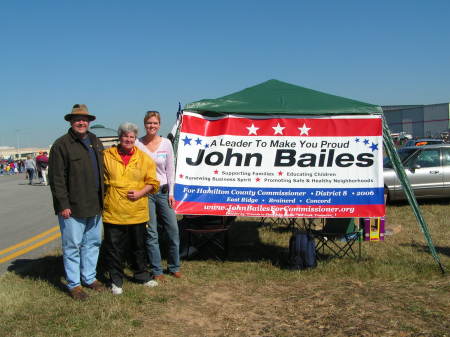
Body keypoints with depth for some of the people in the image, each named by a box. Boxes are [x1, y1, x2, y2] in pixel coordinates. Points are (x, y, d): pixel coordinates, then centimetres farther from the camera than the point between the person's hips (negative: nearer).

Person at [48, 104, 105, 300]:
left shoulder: (95, 142, 13)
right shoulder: (61, 145, -9)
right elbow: (56, 178, -12)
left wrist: (101, 199, 15)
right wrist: (63, 204, -16)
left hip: (94, 205, 7)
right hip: (72, 207, -7)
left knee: (92, 243, 15)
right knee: (72, 245, 2)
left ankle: (89, 278, 30)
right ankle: (74, 284, 14)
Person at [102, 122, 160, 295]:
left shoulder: (144, 158, 3)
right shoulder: (107, 155, 1)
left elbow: (152, 182, 4)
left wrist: (140, 193, -11)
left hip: (137, 212, 1)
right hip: (113, 211, -1)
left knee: (139, 246, 15)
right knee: (114, 248, 5)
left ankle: (142, 275, 32)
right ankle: (116, 280, 20)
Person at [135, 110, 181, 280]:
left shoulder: (166, 143, 2)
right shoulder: (138, 144, -2)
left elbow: (170, 169, 6)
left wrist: (171, 193, 2)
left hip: (163, 191, 2)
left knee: (173, 230, 3)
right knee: (151, 233, 2)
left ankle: (174, 267, 21)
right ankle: (157, 270, 15)